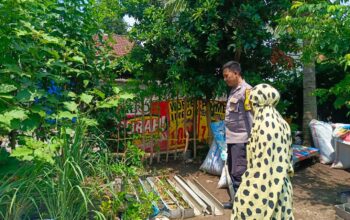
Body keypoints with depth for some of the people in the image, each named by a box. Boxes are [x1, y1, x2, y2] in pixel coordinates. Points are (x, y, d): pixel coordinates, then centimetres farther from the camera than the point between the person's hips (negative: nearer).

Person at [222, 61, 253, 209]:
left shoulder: (246, 90, -11)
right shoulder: (233, 91, 15)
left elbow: (252, 116, -17)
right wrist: (228, 137, 16)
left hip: (241, 140, -9)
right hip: (232, 139, 9)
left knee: (239, 173, -7)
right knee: (232, 171, 16)